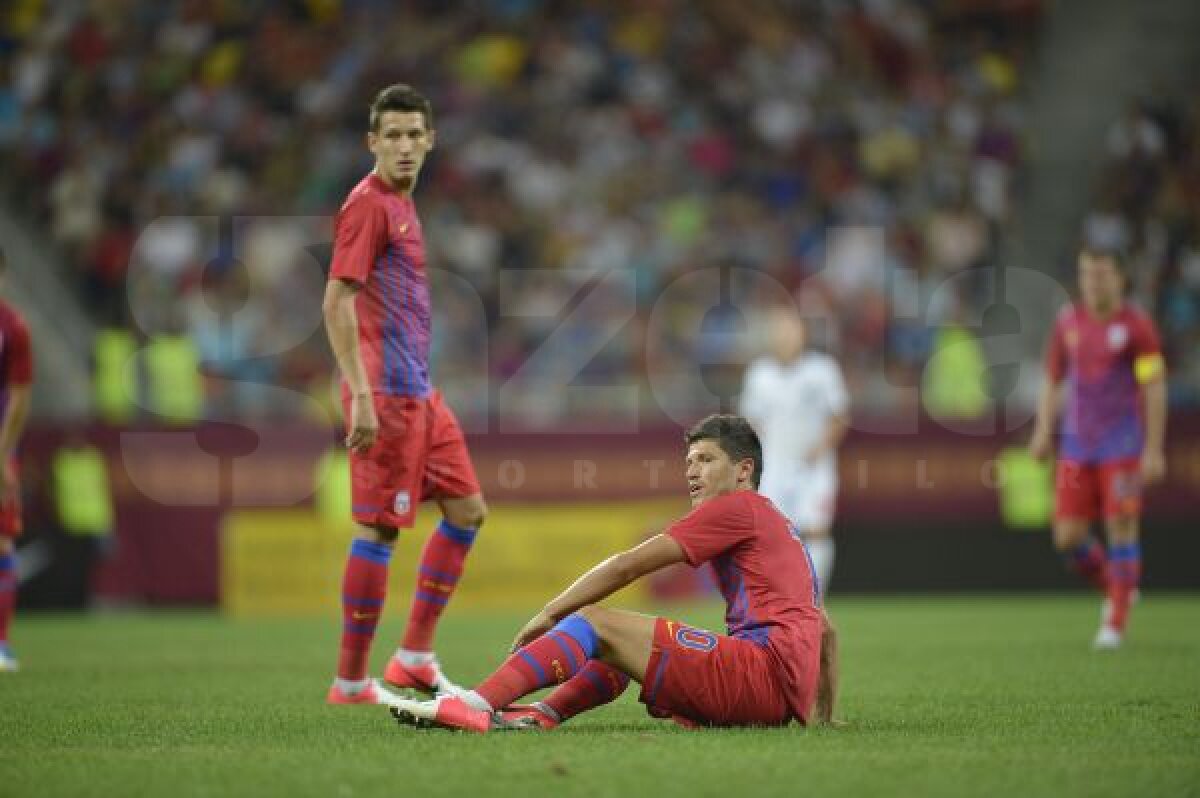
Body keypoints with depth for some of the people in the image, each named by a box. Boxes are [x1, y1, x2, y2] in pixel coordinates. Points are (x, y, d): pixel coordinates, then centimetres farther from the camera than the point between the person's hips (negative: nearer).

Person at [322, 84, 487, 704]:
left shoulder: (400, 204, 17)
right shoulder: (368, 204, -11)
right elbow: (336, 303, -18)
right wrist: (361, 396, -22)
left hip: (418, 392, 10)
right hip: (386, 393, -10)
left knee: (467, 510, 11)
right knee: (380, 528, -6)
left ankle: (414, 658, 15)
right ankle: (351, 683, 1)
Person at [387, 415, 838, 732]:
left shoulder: (740, 507, 3)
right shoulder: (782, 528, 32)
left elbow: (628, 566, 0)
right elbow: (825, 630, 34)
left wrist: (548, 615, 3)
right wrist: (822, 716, 35)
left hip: (766, 667, -9)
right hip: (782, 703, 9)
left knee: (595, 622, -11)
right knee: (617, 650, 18)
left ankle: (474, 707, -26)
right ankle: (541, 716, -9)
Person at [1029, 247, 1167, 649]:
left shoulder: (1137, 325, -6)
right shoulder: (1068, 321, 7)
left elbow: (1155, 389, -7)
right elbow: (1053, 381, 16)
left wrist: (1154, 450, -12)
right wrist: (1044, 430, 5)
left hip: (1122, 444, -4)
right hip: (1077, 445, 4)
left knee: (1121, 527, -8)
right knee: (1068, 536, -2)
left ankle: (1115, 623, 2)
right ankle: (1116, 588, 25)